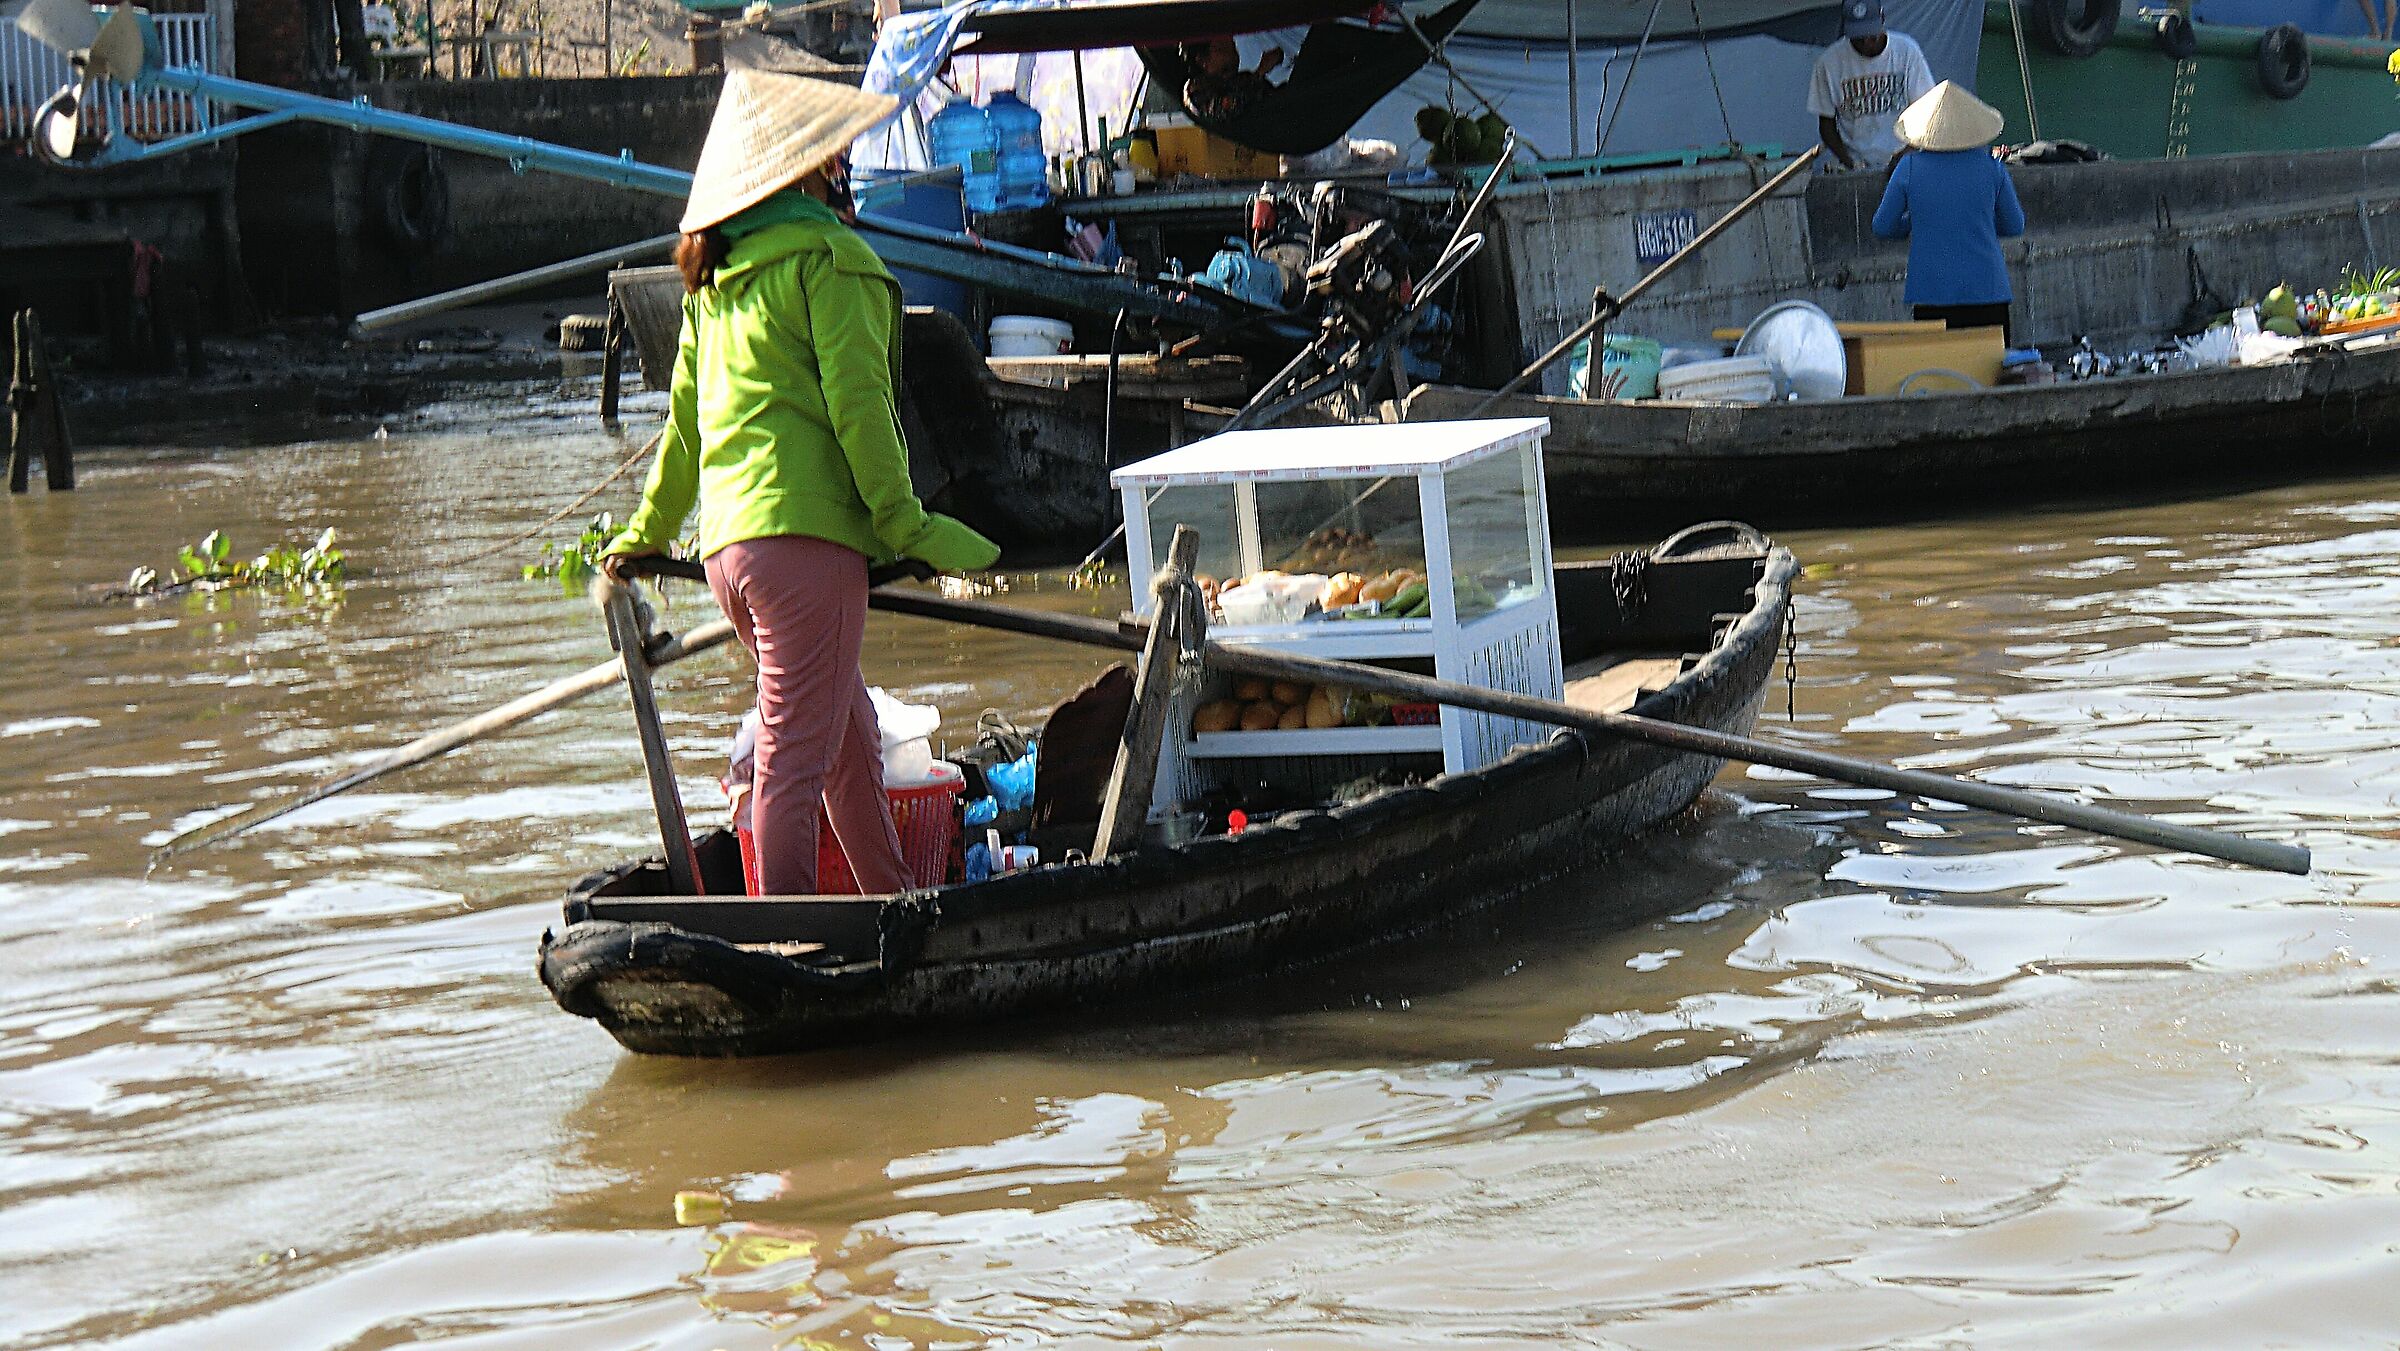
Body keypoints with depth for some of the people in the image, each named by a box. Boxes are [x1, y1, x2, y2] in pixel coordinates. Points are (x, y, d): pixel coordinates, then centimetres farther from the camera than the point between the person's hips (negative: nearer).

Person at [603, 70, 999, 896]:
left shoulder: (714, 281, 20)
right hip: (805, 534, -8)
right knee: (795, 757, -10)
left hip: (727, 546, 8)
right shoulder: (828, 258, -4)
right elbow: (857, 402, -12)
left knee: (854, 740, 18)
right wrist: (908, 525, -10)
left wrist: (645, 536, 36)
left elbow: (686, 418, 26)